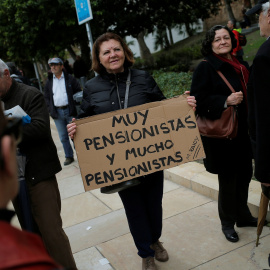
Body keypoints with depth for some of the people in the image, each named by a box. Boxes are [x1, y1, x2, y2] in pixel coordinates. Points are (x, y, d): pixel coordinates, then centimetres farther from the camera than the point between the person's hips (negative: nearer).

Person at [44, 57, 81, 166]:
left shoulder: (70, 79, 1)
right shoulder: (49, 81, 10)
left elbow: (78, 92, 3)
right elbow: (46, 97, 15)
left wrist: (75, 105, -7)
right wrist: (50, 110, 3)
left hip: (70, 110, -3)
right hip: (57, 112, 3)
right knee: (63, 137, 8)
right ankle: (69, 156, 19)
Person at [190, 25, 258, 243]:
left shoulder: (242, 66, 11)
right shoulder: (205, 68, -8)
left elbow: (250, 95, 22)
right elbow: (198, 100, -16)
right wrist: (225, 101, -24)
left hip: (244, 133, 6)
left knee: (244, 175, 15)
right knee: (228, 180, 5)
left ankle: (243, 215, 36)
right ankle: (228, 223, 24)